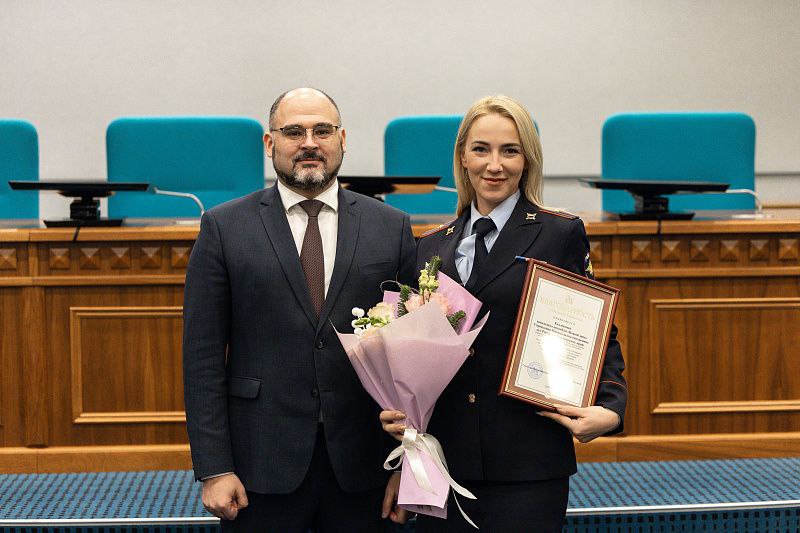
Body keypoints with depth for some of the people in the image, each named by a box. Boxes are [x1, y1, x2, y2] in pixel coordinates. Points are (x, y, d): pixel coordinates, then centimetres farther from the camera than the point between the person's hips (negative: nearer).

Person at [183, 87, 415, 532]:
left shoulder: (391, 228, 5)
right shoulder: (224, 228, 1)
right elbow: (203, 356, -2)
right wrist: (214, 468, -7)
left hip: (361, 465, 1)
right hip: (263, 465, -1)